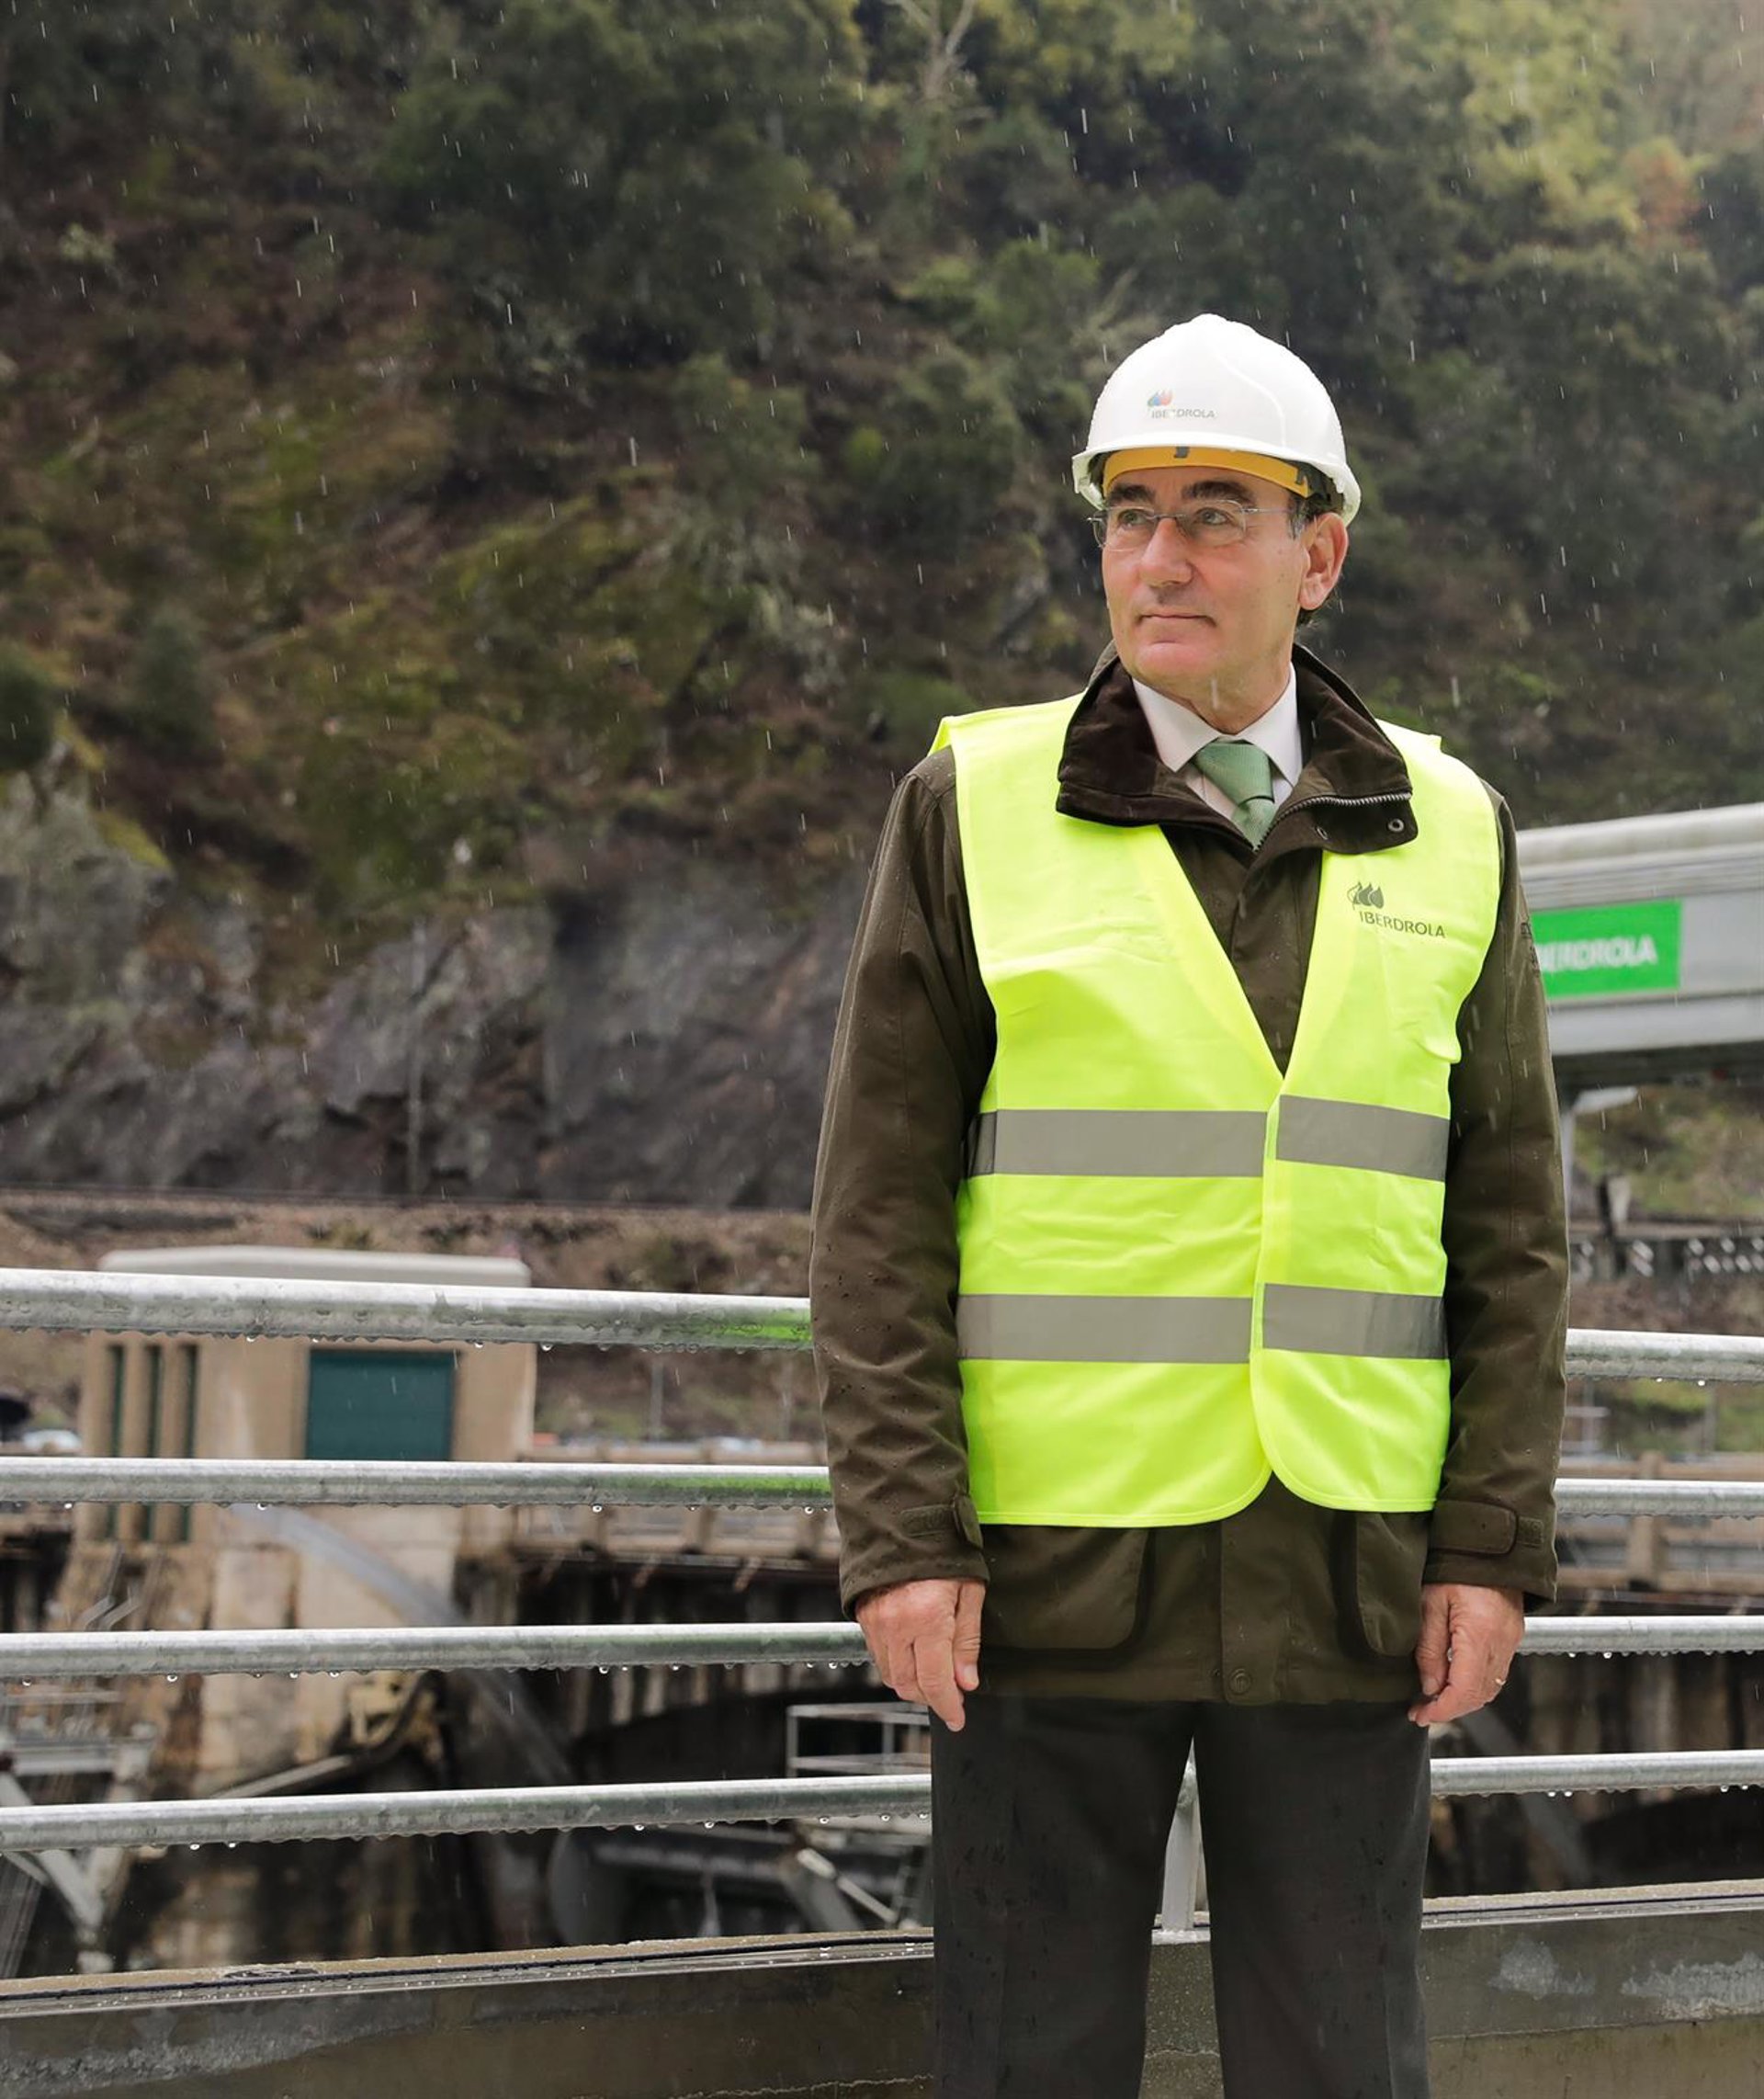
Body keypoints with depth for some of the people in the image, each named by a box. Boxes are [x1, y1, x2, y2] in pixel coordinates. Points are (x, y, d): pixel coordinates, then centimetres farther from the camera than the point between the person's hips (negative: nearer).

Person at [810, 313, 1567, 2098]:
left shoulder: (1446, 833, 7)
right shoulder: (975, 806, 0)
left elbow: (1506, 1225, 9)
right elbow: (879, 1203, -1)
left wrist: (1495, 1545, 0)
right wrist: (899, 1536, -9)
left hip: (1343, 1564, 2)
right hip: (1056, 1558, -2)